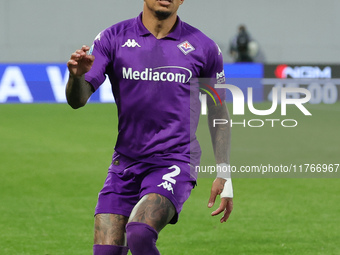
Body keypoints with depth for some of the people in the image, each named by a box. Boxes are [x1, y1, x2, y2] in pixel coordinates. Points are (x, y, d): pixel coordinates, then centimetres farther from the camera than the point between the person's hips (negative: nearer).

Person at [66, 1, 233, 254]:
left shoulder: (203, 48, 2)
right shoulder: (113, 38, 3)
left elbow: (218, 113, 11)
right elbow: (77, 99, -5)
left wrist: (224, 176, 5)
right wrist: (77, 74, -28)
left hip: (175, 163, -3)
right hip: (124, 164, 3)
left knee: (139, 233, -28)